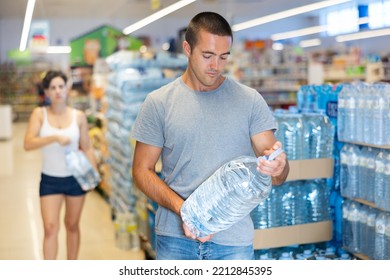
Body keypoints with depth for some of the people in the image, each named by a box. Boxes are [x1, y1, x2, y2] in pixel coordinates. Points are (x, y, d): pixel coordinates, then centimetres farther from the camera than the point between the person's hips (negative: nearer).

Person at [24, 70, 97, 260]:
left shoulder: (79, 116, -3)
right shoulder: (39, 114, -6)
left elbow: (87, 148, 1)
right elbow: (28, 144, -17)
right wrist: (54, 138, -29)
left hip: (75, 178, 1)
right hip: (50, 180, -1)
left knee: (72, 225, 15)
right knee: (50, 228, -7)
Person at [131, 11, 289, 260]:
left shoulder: (250, 100, 0)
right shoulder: (159, 102, -1)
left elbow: (278, 175, -1)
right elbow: (142, 170, 0)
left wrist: (278, 166, -26)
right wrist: (183, 209, -15)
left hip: (234, 239, 0)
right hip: (175, 236, 0)